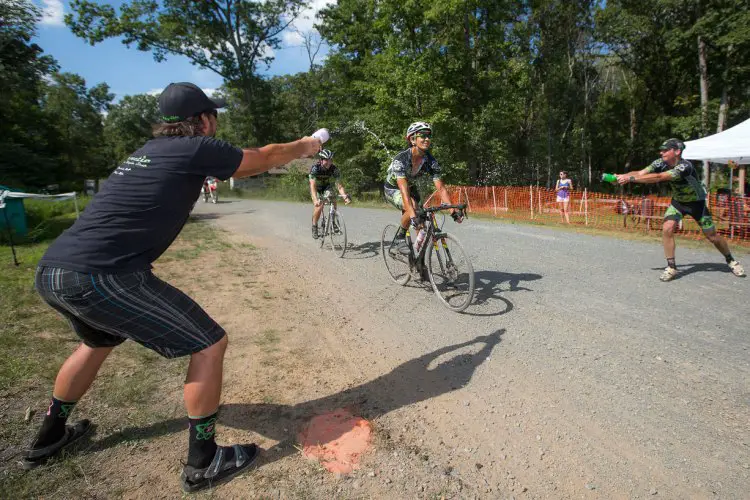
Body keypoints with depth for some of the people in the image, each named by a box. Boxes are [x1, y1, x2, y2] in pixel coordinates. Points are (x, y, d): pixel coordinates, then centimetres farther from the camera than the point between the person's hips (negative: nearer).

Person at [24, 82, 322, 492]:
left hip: (50, 273, 10)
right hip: (100, 277, -10)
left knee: (99, 342, 37)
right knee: (209, 344, 1)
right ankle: (202, 462, 16)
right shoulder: (196, 148, -4)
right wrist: (305, 147, 27)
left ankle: (48, 438, 54)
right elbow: (264, 158, 9)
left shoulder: (151, 149, 20)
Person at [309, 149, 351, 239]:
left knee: (333, 199, -24)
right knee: (319, 205, -24)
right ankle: (314, 227, -3)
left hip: (326, 186, 3)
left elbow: (339, 185, -25)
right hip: (316, 188, -3)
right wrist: (315, 200, -57)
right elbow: (313, 185, -41)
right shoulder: (315, 167, -32)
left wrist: (345, 196, -44)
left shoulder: (334, 169, -24)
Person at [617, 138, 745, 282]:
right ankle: (671, 267, -7)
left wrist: (630, 178, -53)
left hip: (696, 202, -4)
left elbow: (658, 178, -47)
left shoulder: (685, 167, -35)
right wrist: (621, 176, -46)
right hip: (678, 201, 4)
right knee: (667, 229, -18)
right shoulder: (661, 164, -16)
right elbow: (640, 173, -27)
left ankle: (731, 260, 32)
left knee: (712, 236, 5)